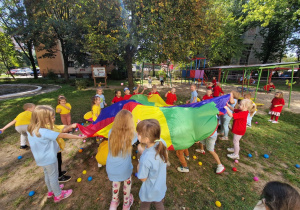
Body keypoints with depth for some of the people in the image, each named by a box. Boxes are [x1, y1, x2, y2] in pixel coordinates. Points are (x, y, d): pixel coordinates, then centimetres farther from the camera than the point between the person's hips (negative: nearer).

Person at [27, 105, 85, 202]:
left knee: (47, 175, 27)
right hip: (49, 159, -8)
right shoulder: (45, 132, -35)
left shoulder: (31, 129, -8)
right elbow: (63, 135, -33)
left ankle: (51, 191, 50)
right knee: (53, 177, 12)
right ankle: (58, 195, 33)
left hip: (41, 159, 8)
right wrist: (79, 137, -26)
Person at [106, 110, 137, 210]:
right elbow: (138, 136, -3)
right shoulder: (131, 135, -23)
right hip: (124, 169, -3)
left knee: (115, 182, 32)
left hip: (111, 168, 3)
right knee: (127, 183, 28)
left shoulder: (111, 133, -17)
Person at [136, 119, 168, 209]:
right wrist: (143, 151, -9)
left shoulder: (145, 159, -42)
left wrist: (138, 166, -13)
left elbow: (143, 178, -24)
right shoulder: (162, 143, -25)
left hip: (149, 192, -5)